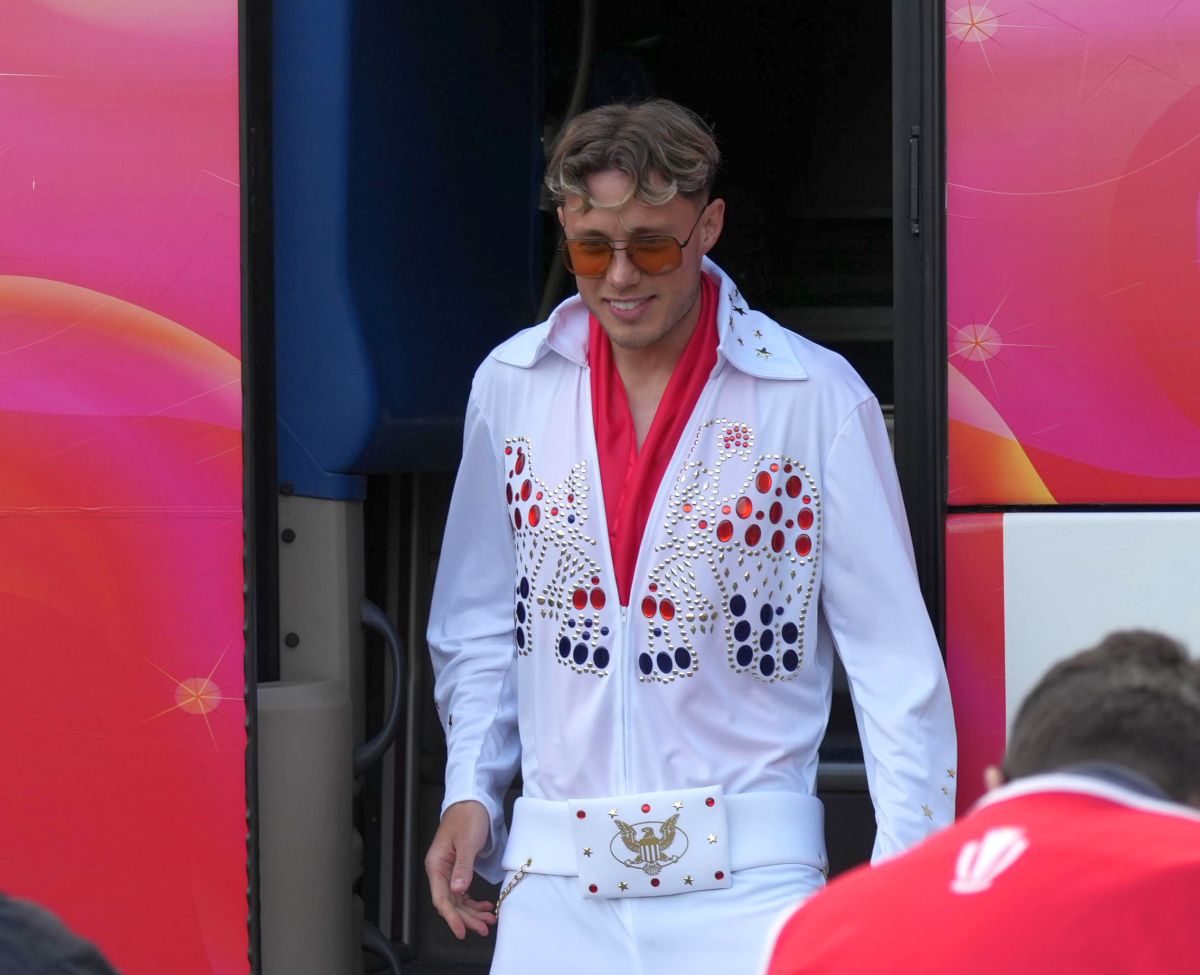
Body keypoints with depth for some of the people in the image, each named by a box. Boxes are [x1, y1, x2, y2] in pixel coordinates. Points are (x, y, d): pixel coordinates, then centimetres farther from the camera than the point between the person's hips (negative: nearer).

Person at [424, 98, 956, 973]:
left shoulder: (817, 398, -4)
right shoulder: (511, 385, 7)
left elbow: (892, 647, -2)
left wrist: (908, 874, -6)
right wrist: (469, 790, 10)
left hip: (744, 872, -3)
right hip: (556, 875, 3)